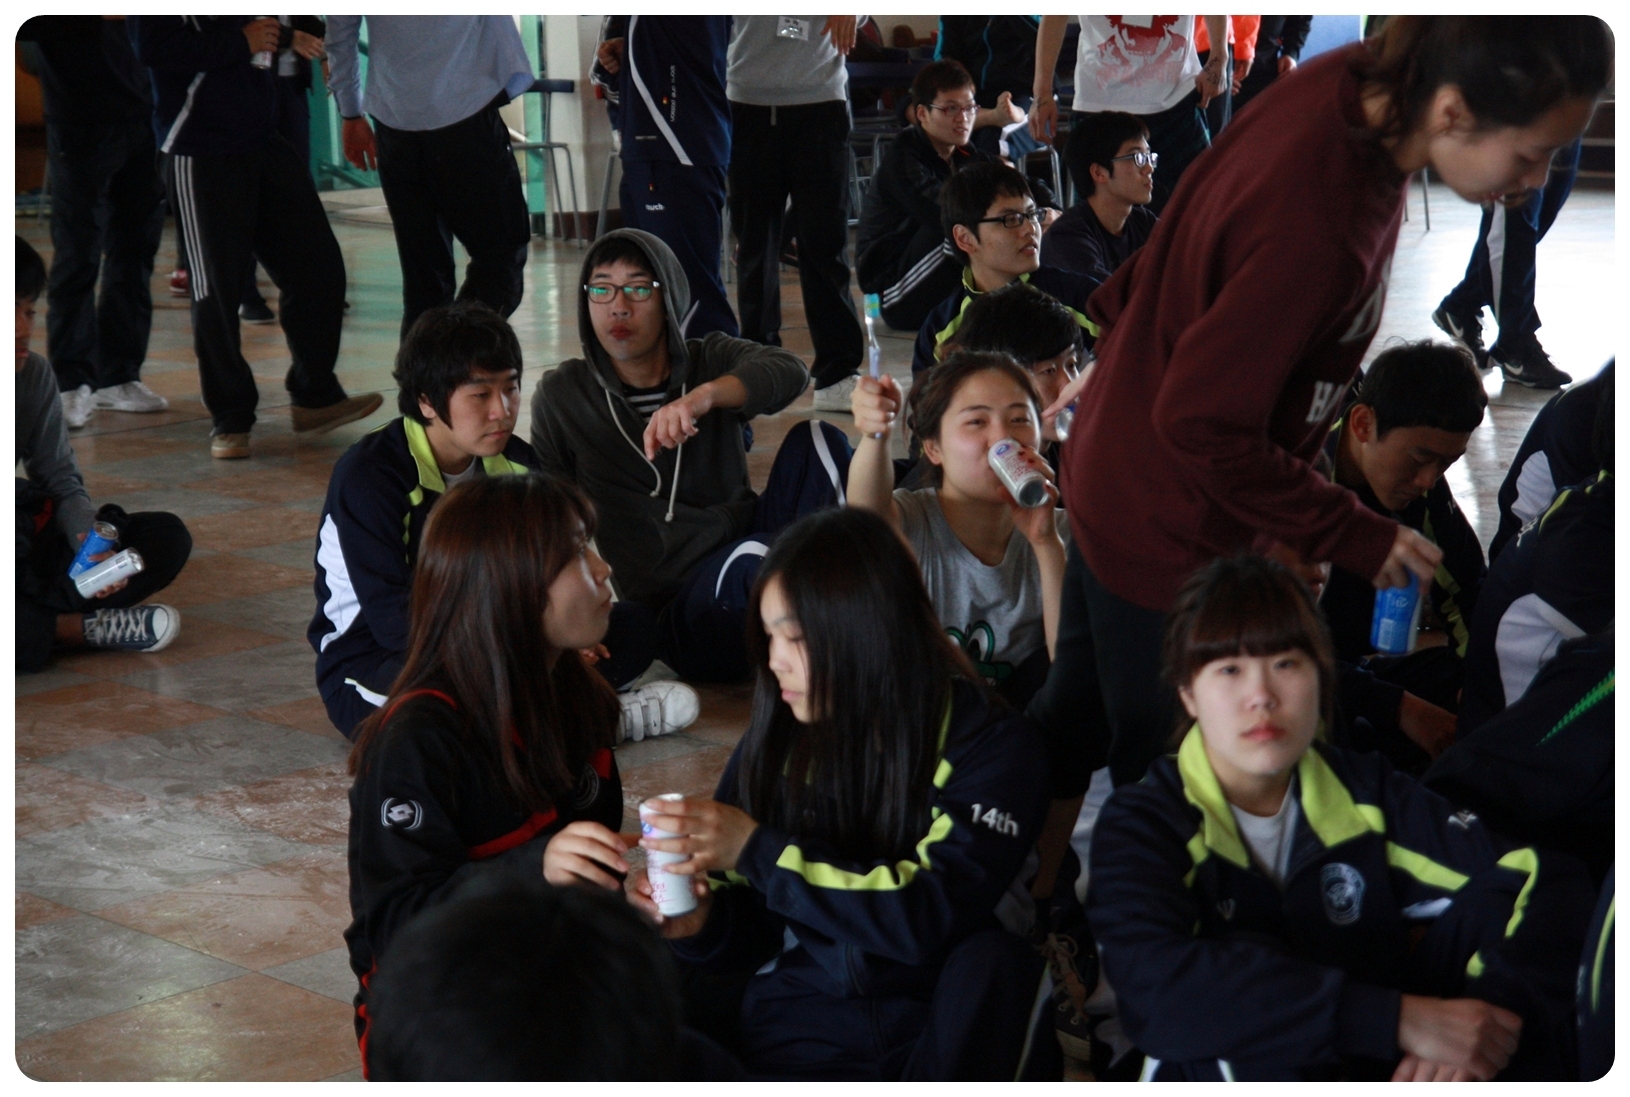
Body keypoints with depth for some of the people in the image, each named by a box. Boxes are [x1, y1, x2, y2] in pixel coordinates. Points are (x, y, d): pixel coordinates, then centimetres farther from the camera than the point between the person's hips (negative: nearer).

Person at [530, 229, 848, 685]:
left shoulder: (712, 362, 8)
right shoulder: (560, 396, 6)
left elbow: (789, 371, -15)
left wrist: (702, 397, -35)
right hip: (679, 617, -3)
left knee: (816, 438, -18)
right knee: (752, 558, -37)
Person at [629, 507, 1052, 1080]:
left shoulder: (988, 746, -6)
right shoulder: (773, 744, 7)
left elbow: (933, 918, -19)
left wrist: (756, 849, -20)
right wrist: (701, 925, -11)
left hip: (944, 1033, -2)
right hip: (794, 1027, 2)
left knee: (990, 958, -33)